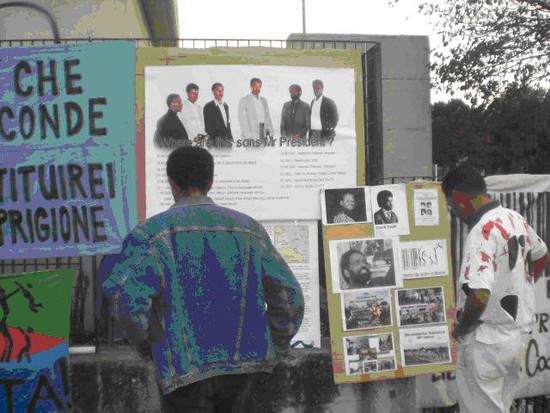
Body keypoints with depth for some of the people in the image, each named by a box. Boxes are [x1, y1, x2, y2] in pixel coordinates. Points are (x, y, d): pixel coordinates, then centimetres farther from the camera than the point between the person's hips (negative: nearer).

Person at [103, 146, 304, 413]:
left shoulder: (152, 232, -5)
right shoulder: (249, 228, 5)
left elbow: (127, 299, -18)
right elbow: (290, 296, 3)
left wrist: (141, 336, 3)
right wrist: (271, 353, 13)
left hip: (186, 370, -4)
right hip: (242, 363, 4)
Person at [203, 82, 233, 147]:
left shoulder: (226, 106, 18)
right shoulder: (208, 107, -3)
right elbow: (208, 126, -8)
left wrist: (230, 138, 14)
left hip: (227, 140, 6)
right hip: (216, 141, -6)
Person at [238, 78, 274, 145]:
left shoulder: (264, 100, 17)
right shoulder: (244, 101, -1)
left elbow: (268, 117, 16)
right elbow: (242, 120, -6)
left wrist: (271, 133, 7)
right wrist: (249, 136, -15)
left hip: (263, 133, 5)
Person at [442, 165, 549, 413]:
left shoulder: (481, 232, -23)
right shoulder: (516, 218, 4)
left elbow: (479, 295, -31)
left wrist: (461, 329, -14)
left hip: (489, 342, -8)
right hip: (520, 332, 8)